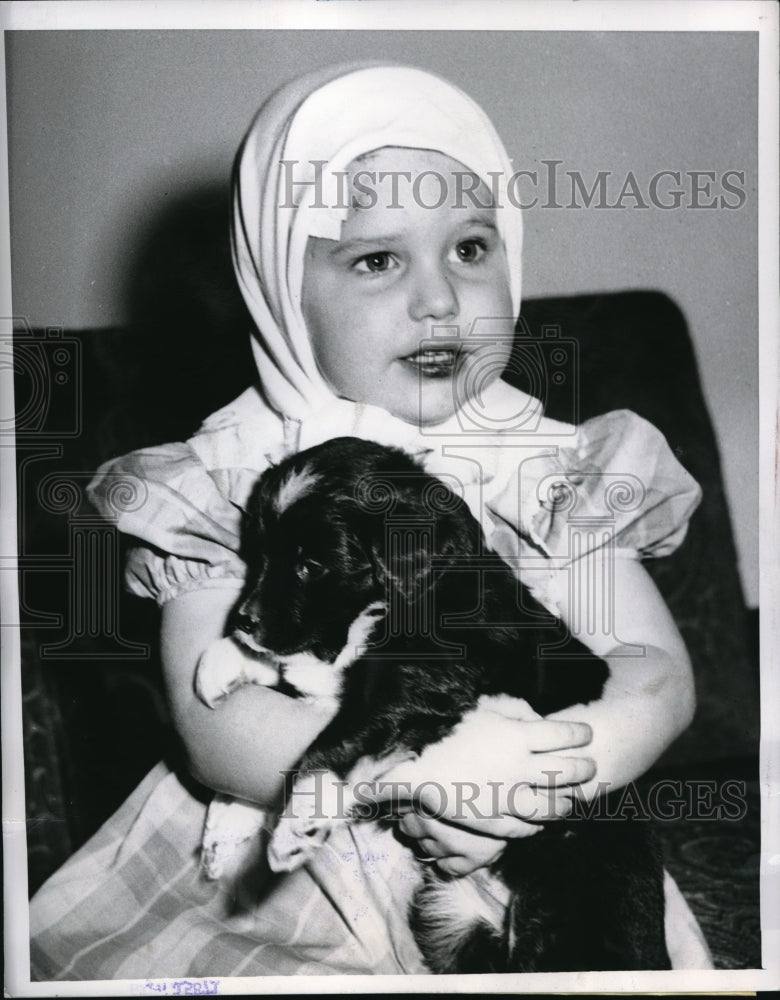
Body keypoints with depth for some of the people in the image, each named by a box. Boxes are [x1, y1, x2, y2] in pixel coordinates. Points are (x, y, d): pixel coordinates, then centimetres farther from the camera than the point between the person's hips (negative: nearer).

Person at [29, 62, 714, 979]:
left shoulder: (555, 465, -1)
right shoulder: (224, 480, -7)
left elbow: (658, 670, -3)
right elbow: (214, 725, -14)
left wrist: (563, 762, -25)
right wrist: (417, 769, -28)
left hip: (528, 875, 2)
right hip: (276, 870, -1)